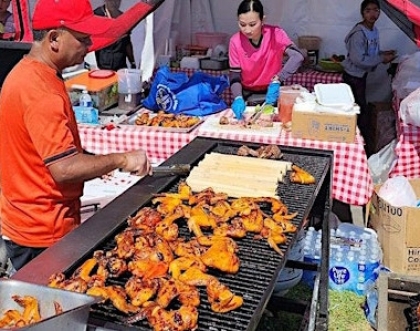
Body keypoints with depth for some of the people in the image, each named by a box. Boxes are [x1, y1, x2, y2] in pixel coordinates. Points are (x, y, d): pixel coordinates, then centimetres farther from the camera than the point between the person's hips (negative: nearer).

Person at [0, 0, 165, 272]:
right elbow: (64, 168, -28)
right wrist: (121, 160, -17)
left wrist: (93, 162, 9)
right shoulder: (39, 90, -25)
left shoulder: (28, 73, 7)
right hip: (43, 234, -9)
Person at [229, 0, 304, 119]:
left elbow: (297, 57, -31)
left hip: (273, 91, -1)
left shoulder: (275, 34, -18)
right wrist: (238, 98, -30)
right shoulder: (235, 41, -13)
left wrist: (276, 81, -43)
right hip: (247, 94, 2)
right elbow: (235, 75, -11)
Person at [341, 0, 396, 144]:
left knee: (358, 108, 18)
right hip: (353, 76, -9)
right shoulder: (359, 33, -24)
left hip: (362, 74, 9)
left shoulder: (374, 30, 5)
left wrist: (383, 53, -2)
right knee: (361, 109, -3)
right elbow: (358, 59, -28)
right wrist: (382, 59, -21)